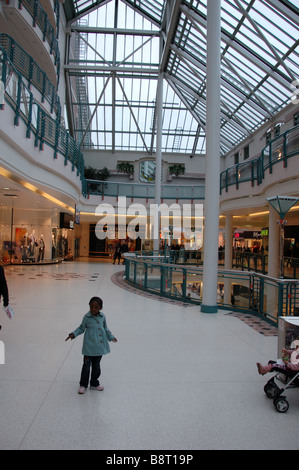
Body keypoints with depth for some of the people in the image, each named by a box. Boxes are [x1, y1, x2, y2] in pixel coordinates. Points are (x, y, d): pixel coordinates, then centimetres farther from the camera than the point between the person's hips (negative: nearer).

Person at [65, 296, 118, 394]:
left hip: (99, 346, 4)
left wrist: (111, 337, 23)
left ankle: (94, 384, 30)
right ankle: (83, 385, 20)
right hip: (89, 346, -3)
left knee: (96, 365, 15)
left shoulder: (102, 316, 1)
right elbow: (81, 328, 3)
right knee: (87, 365, 3)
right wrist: (73, 334, -11)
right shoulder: (86, 317, -9)